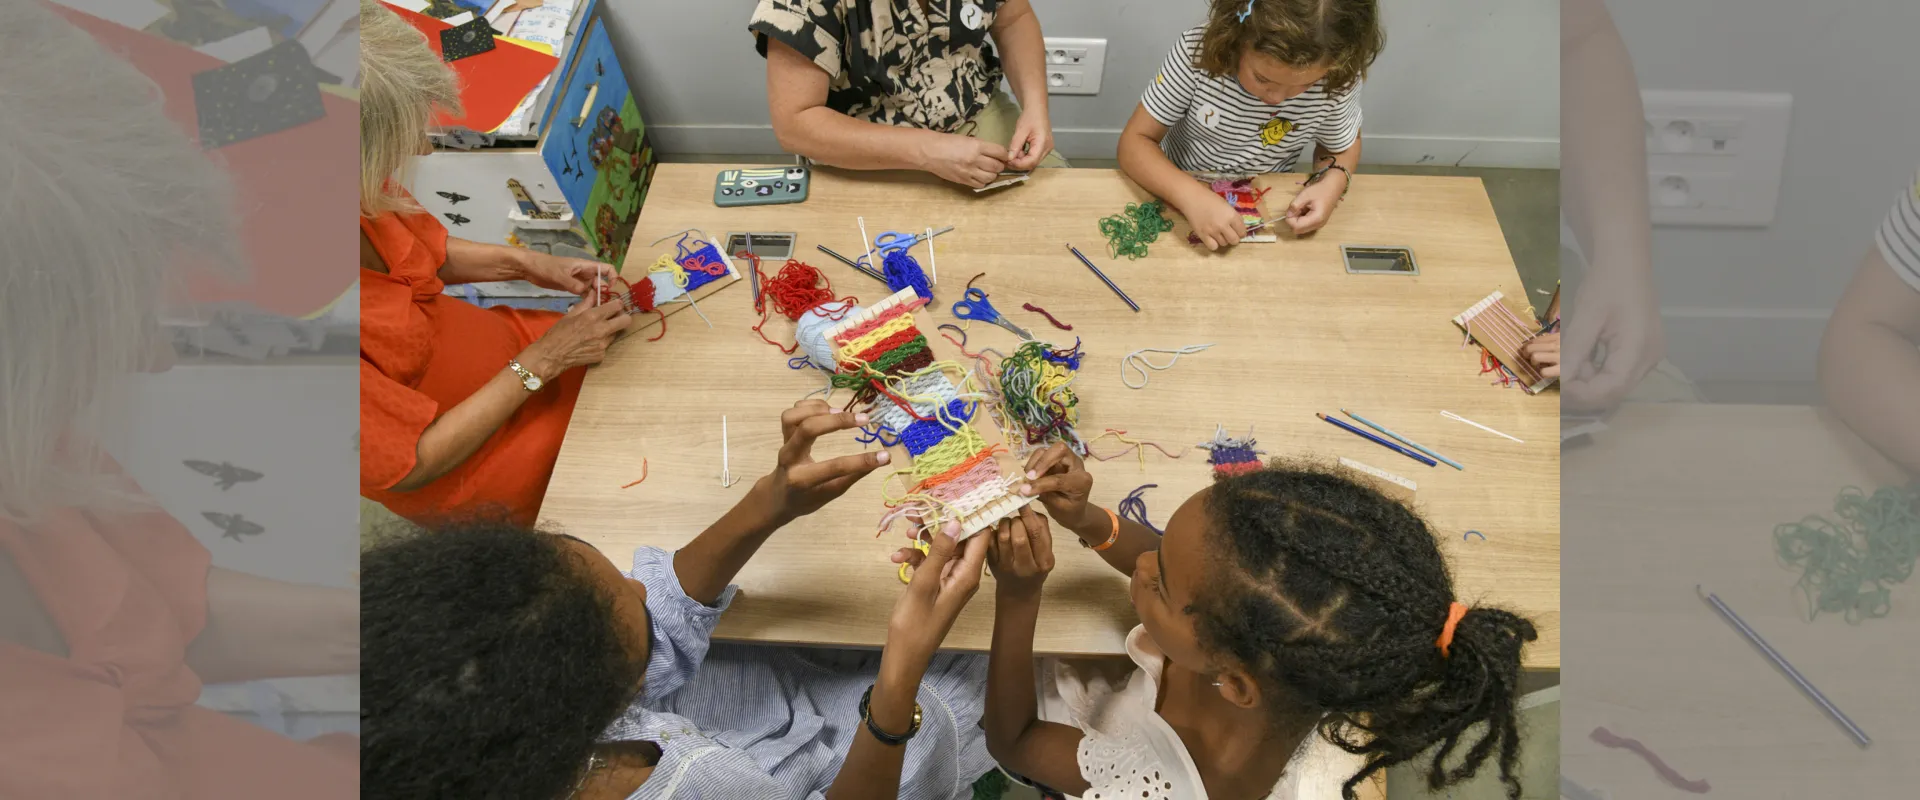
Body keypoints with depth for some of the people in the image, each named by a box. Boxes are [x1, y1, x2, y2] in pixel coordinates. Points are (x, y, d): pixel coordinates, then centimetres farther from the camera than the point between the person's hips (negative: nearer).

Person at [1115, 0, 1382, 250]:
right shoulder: (1197, 50, -23)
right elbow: (1135, 141, -20)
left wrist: (1332, 182, -22)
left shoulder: (1338, 82, -20)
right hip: (1178, 199, -1)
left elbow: (1343, 146, 1)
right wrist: (1192, 196, -36)